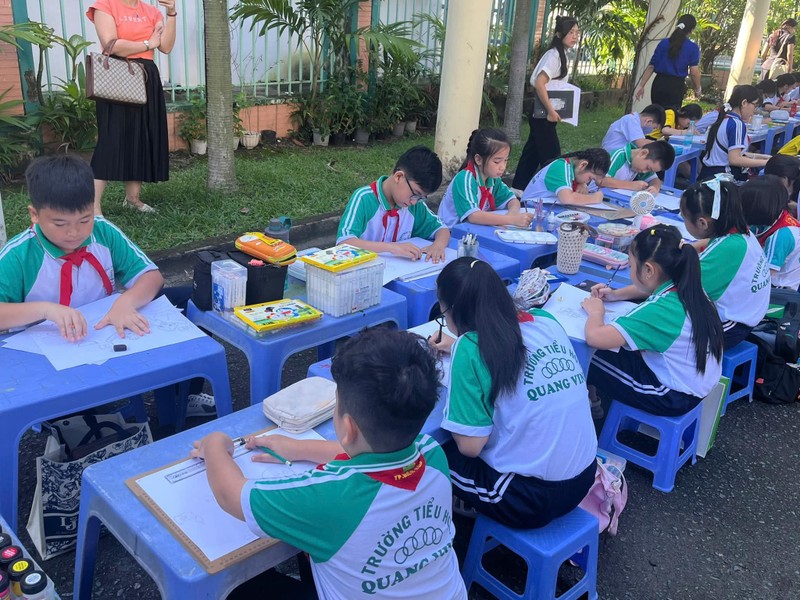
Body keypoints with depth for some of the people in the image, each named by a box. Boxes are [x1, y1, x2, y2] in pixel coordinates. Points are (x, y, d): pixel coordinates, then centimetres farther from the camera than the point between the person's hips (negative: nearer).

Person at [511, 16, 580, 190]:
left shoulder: (562, 55, 13)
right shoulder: (554, 55, -16)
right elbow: (539, 83, -27)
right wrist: (551, 111, -24)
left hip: (543, 114, 9)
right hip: (543, 114, -9)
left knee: (532, 154, 14)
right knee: (551, 157, -4)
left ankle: (519, 190, 22)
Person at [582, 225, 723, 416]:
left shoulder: (659, 310, -32)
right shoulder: (686, 286, -5)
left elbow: (594, 336, -38)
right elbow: (653, 287, 20)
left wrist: (595, 312, -16)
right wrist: (616, 294, 6)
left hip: (675, 399, -9)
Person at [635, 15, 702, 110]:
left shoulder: (664, 43, 6)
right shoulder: (693, 48, -2)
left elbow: (651, 66, 2)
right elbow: (694, 72, -7)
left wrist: (641, 86, 5)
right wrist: (698, 89, 8)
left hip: (659, 84, 3)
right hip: (676, 86, -3)